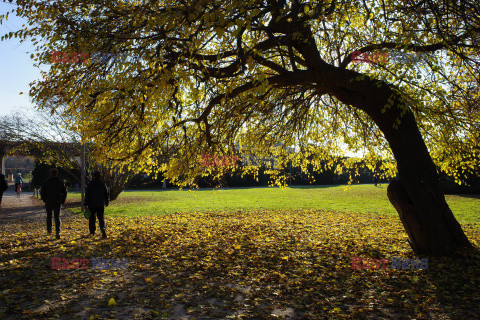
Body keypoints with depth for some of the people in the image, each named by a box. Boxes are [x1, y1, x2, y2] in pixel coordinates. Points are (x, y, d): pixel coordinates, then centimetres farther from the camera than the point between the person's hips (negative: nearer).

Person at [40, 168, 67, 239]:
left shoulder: (46, 182, -3)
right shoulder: (60, 182, -2)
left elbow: (42, 192, -1)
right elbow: (64, 192, 0)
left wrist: (44, 199, 11)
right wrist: (62, 201, 9)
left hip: (48, 202, 0)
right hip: (57, 202, 0)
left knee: (49, 216, 19)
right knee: (57, 217, 1)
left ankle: (49, 230, 29)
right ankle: (57, 232, -9)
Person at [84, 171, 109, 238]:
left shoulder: (90, 185, -4)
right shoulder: (103, 184, 2)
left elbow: (87, 195, -6)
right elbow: (107, 194, 9)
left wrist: (86, 205, -3)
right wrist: (106, 202, 24)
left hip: (92, 205, -1)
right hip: (101, 205, 1)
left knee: (92, 218, 13)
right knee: (101, 218, 2)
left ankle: (92, 232, 20)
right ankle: (103, 231, -15)